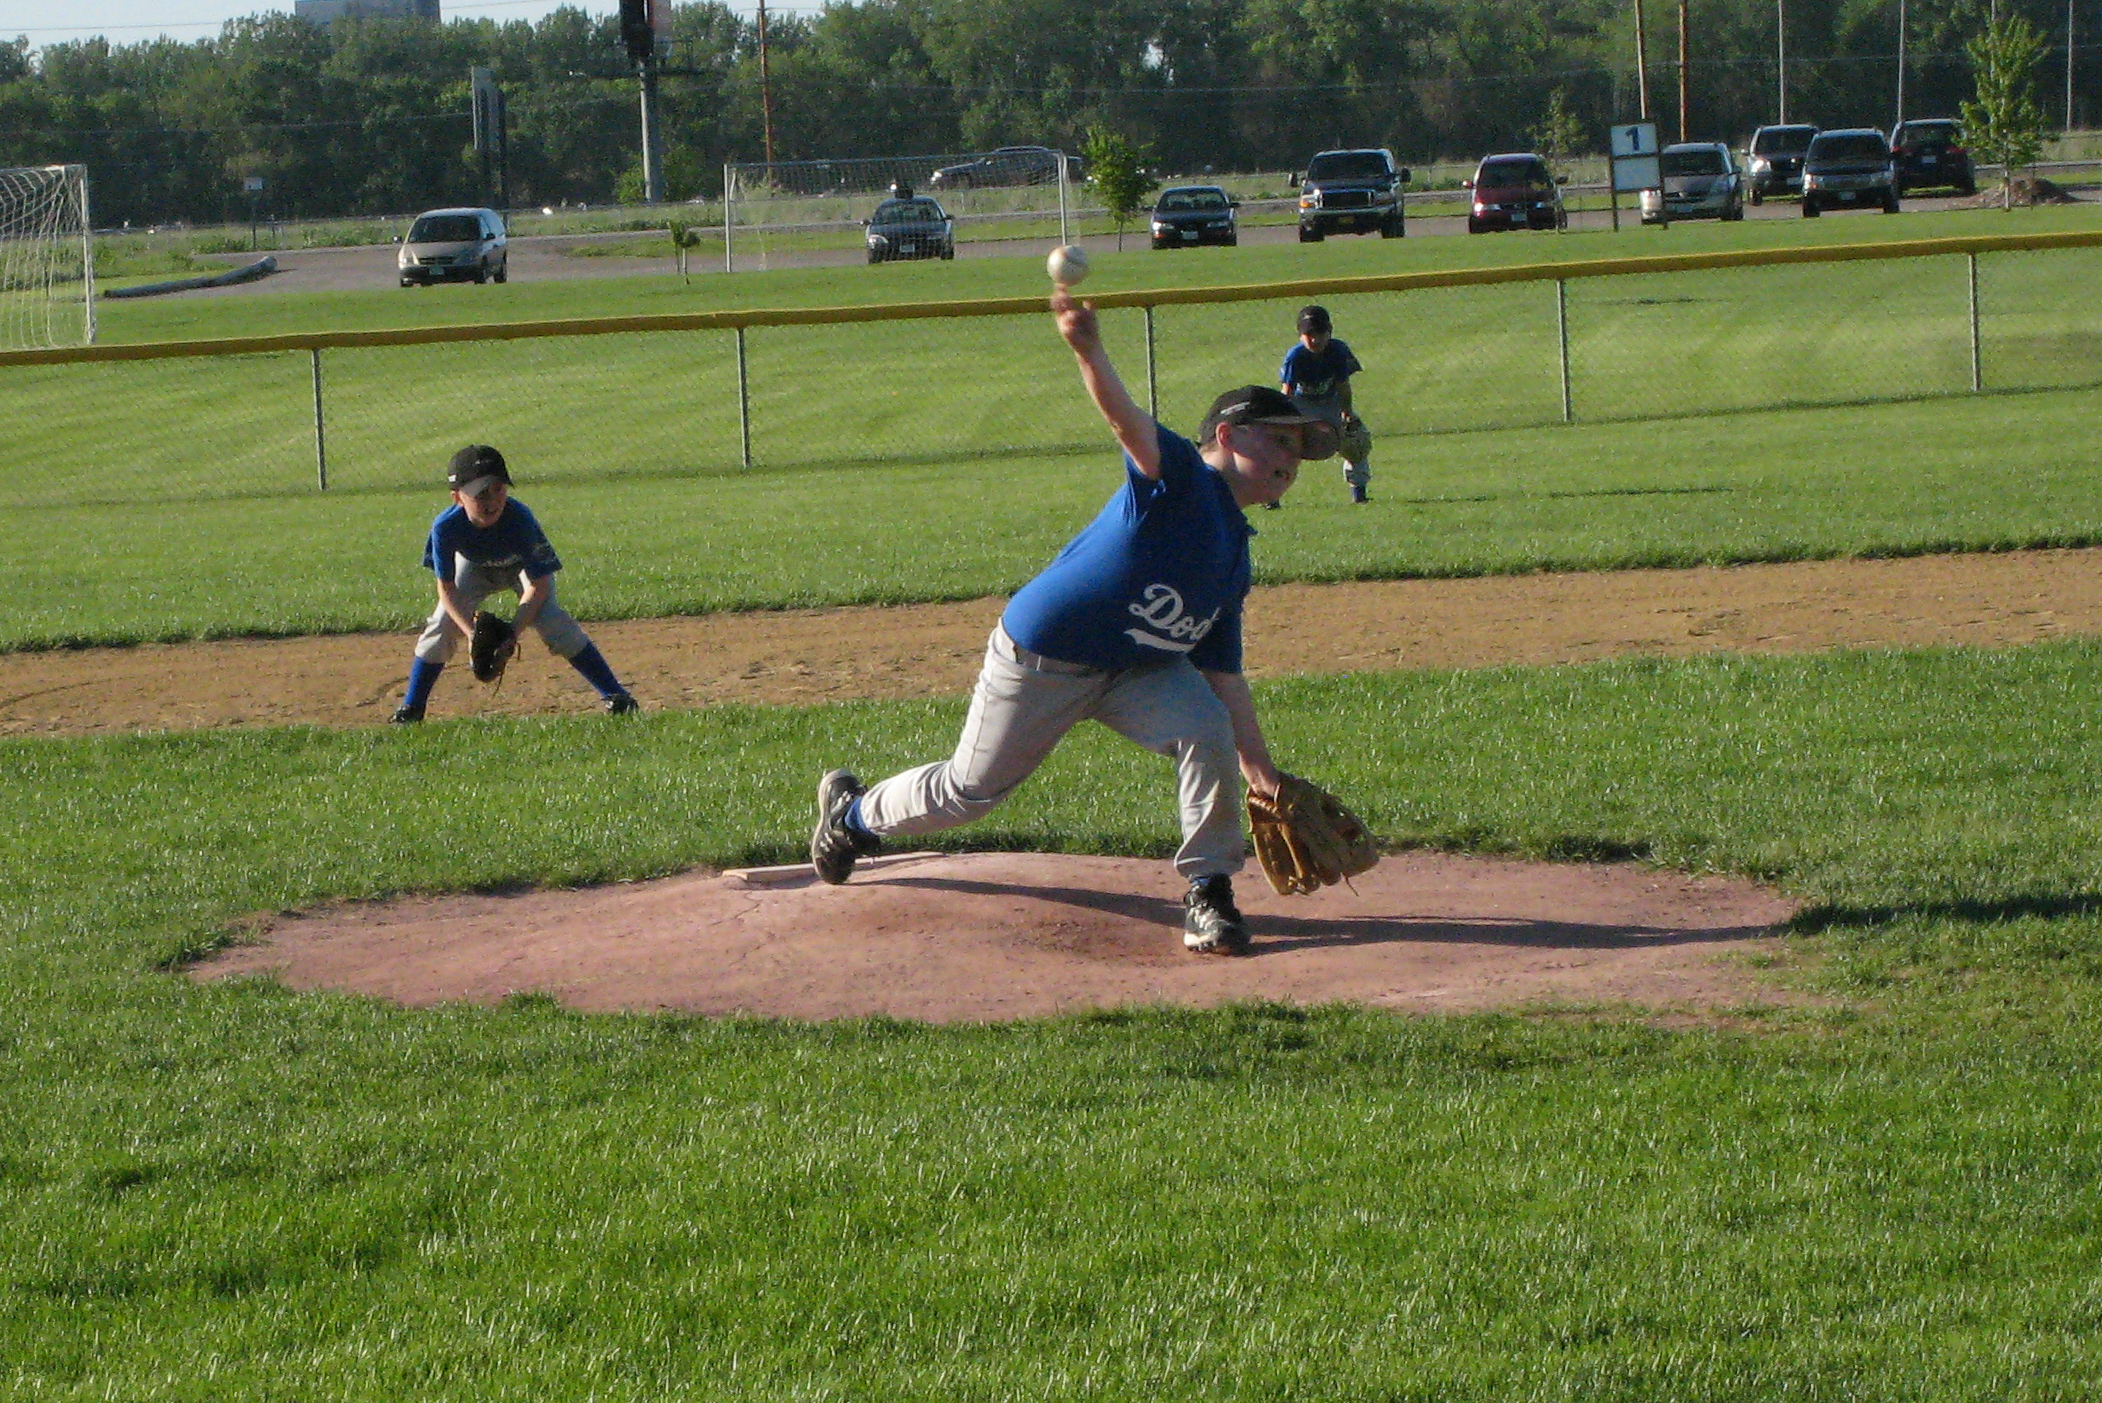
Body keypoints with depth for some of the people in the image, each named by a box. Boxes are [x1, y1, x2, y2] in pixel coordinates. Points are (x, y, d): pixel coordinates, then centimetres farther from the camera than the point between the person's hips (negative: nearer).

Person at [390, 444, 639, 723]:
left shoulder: (519, 519, -40)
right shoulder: (445, 527, -35)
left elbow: (539, 585, -31)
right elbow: (446, 588, -23)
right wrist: (472, 631, -36)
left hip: (524, 566, -2)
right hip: (475, 568, 2)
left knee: (551, 620, -22)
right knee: (442, 624, -12)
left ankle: (615, 696, -16)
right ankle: (411, 707, 5)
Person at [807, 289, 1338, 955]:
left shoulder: (1235, 557, 4)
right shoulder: (1180, 475, -19)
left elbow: (1223, 674, 9)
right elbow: (1128, 422, -40)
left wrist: (1258, 767, 4)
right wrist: (1089, 352, -60)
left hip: (1138, 669, 7)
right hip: (1039, 662, -7)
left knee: (1210, 735, -20)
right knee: (969, 790, 9)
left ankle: (1208, 893, -8)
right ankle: (853, 813, 39)